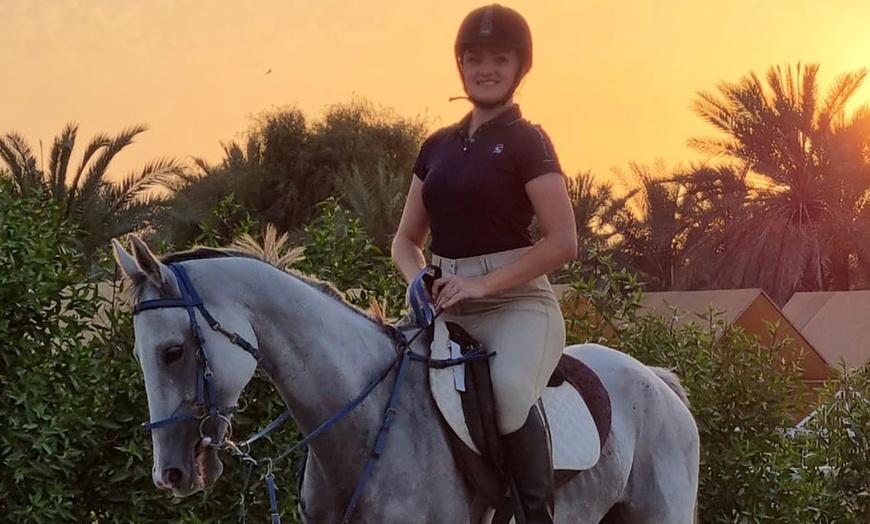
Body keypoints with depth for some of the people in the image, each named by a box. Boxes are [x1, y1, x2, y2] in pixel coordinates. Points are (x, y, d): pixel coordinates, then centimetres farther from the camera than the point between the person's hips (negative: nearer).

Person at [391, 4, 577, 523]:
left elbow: (563, 242, -11)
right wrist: (418, 279, -3)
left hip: (516, 303, -6)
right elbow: (407, 238, 20)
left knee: (508, 390, -36)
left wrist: (482, 284, -17)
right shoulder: (438, 147, 15)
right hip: (448, 310, 6)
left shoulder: (526, 142, -2)